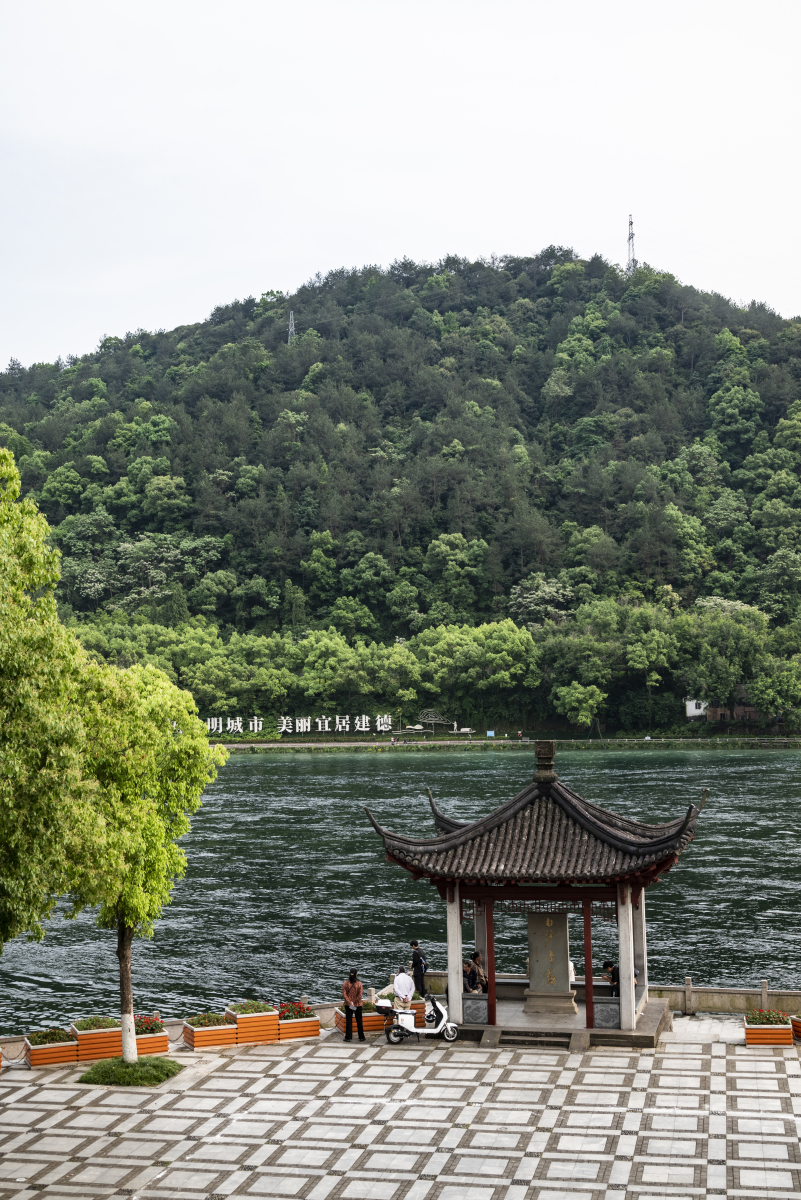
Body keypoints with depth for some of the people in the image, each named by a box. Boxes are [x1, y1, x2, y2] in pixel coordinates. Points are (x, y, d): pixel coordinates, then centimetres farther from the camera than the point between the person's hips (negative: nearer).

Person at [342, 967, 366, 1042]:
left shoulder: (345, 983, -8)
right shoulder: (359, 984, -11)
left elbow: (344, 994, -11)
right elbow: (360, 995, -14)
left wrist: (350, 1003, -13)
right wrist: (354, 1003, -9)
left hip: (348, 1005, 1)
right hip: (358, 1005, -1)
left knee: (348, 1021, 8)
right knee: (359, 1021, 11)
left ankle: (348, 1037, 9)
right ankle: (361, 1037, 16)